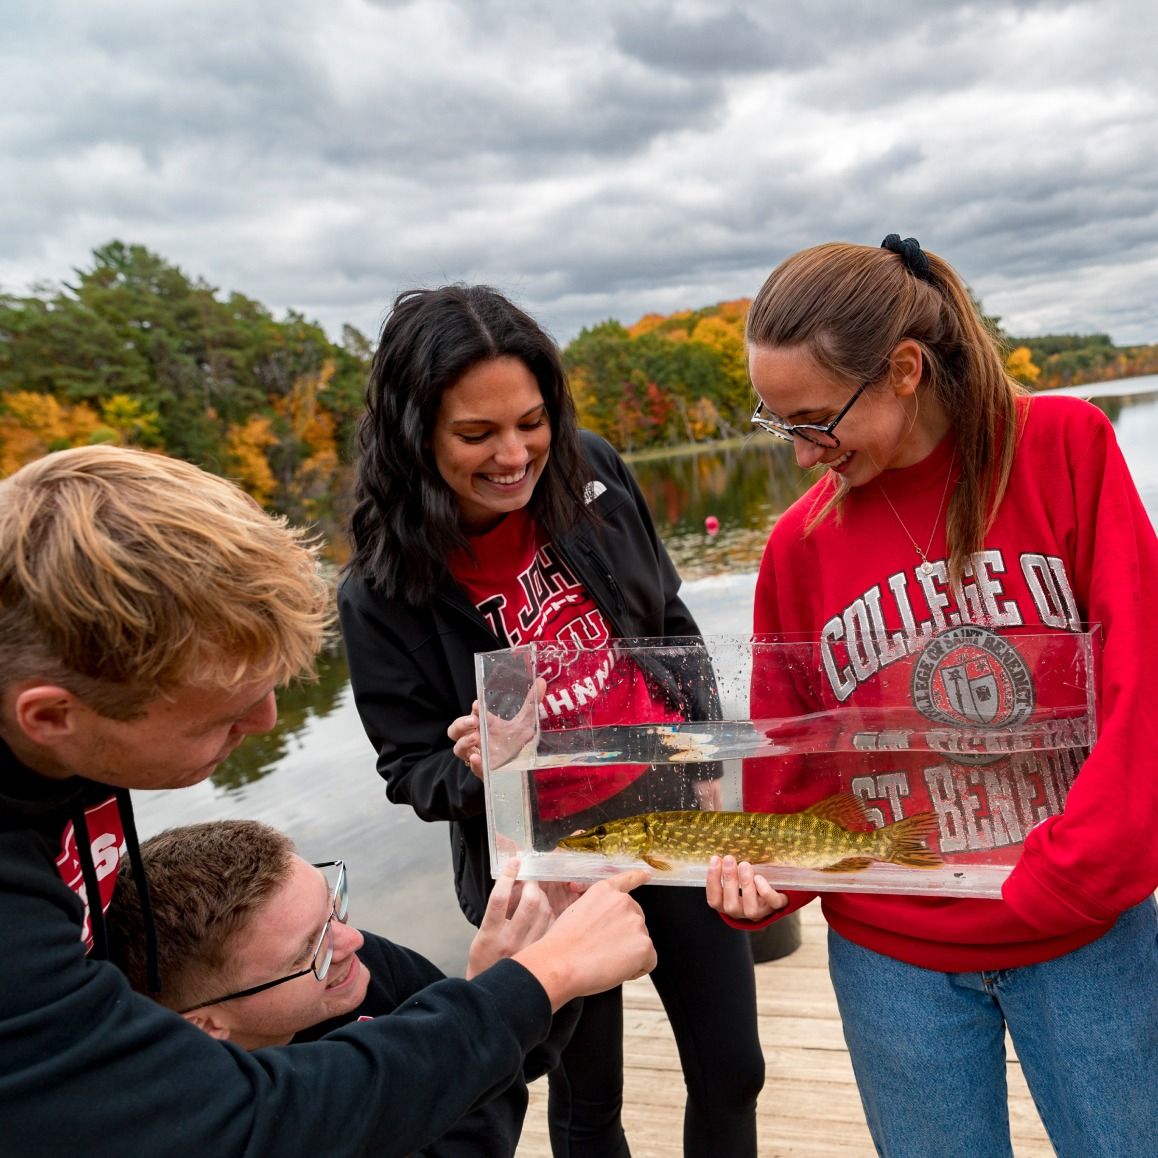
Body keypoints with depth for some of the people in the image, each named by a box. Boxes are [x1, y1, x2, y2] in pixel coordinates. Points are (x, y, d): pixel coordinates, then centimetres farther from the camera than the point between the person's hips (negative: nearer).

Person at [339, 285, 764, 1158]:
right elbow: (410, 768, -7)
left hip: (674, 817, 3)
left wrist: (711, 768, 7)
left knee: (732, 1069, 18)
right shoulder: (383, 589, -18)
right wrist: (471, 769, -30)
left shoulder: (593, 475, -11)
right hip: (544, 870, -2)